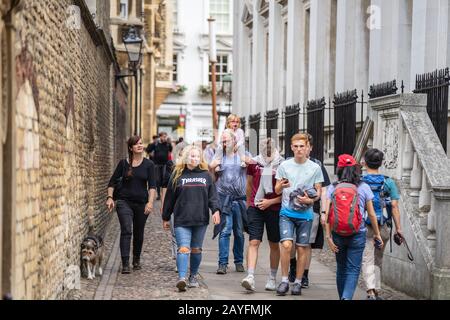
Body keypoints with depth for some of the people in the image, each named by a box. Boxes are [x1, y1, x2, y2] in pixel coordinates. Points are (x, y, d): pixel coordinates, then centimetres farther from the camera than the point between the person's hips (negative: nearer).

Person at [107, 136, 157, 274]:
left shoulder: (148, 164, 2)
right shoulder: (123, 163, 2)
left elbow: (152, 186, -5)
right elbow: (112, 182, 7)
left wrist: (150, 202, -18)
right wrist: (110, 197, -6)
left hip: (141, 203, 1)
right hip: (124, 201, -1)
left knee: (139, 233, 12)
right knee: (126, 231, -15)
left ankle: (136, 261, 32)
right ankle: (125, 264, -18)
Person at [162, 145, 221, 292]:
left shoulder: (205, 175, 12)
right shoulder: (177, 175, 6)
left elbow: (212, 195, 9)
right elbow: (169, 197, 9)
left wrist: (215, 210, -8)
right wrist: (166, 218, 10)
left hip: (201, 219, 2)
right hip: (182, 220, -2)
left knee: (196, 249, 11)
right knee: (183, 248, -15)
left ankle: (193, 277, 24)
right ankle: (181, 278, -24)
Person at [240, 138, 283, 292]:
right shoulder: (254, 163, 2)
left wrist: (270, 202, -13)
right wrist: (248, 204, 22)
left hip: (274, 209, -1)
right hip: (255, 208, 1)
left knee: (274, 244, 10)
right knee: (254, 242, -11)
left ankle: (272, 278, 23)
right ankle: (250, 277, -18)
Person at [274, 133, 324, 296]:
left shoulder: (315, 168, 3)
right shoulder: (284, 165, 5)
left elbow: (319, 192, 7)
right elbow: (277, 191, 9)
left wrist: (310, 200, -14)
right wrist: (281, 185, -14)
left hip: (305, 214, 0)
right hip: (287, 212, 0)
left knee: (302, 248, 4)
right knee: (286, 244, -15)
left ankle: (298, 282, 16)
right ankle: (284, 280, -2)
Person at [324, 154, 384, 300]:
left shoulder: (332, 188, 1)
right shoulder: (363, 187, -1)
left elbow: (327, 215, -6)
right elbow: (372, 214, 2)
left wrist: (328, 236, -4)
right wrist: (377, 234, 12)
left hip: (338, 234, 2)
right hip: (357, 235, -2)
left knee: (341, 268, 18)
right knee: (353, 270, 0)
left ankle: (342, 297, 27)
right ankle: (347, 297, -19)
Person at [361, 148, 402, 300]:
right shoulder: (388, 182, 1)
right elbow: (394, 206, -3)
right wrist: (398, 228, 0)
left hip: (364, 227, -2)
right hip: (383, 227, 2)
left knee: (367, 260, -5)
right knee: (378, 260, 17)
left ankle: (371, 292, -21)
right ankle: (376, 291, 23)